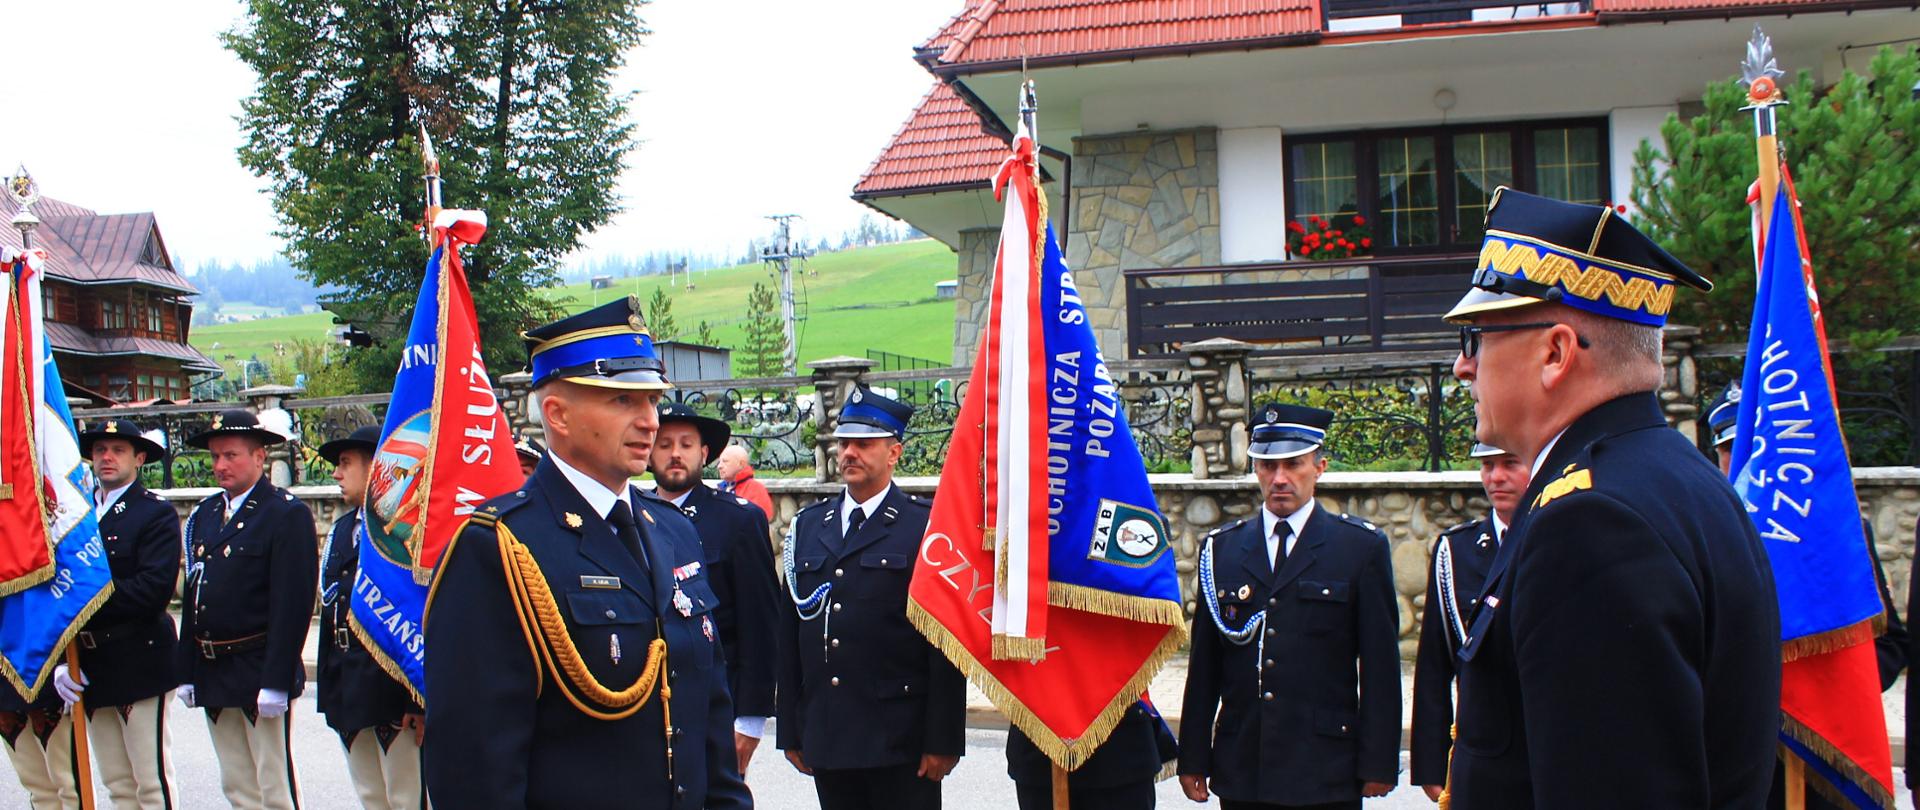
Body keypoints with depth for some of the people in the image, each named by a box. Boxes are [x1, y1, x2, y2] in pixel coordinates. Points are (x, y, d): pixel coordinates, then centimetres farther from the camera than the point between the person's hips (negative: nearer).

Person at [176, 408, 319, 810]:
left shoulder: (287, 514, -10)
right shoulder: (203, 514, 13)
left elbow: (294, 605, -15)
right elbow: (192, 596, 14)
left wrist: (276, 681, -19)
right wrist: (187, 671, 10)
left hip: (260, 672, -7)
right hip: (212, 673, 7)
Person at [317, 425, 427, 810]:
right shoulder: (342, 528, 16)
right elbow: (329, 608, 17)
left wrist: (419, 699, -19)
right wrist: (330, 691, 13)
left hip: (393, 689, -9)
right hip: (348, 691, 9)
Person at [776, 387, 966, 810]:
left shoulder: (926, 526, -4)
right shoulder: (807, 526, 12)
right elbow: (789, 635, 12)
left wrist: (943, 739, -10)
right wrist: (791, 729, 9)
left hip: (901, 743, -4)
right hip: (826, 741, 5)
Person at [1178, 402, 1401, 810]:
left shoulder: (1363, 547, 1)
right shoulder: (1222, 548, 9)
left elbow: (1380, 667, 0)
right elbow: (1204, 665, 8)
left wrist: (1378, 764, -4)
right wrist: (1194, 759, 6)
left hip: (1325, 774, -2)